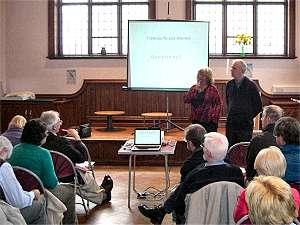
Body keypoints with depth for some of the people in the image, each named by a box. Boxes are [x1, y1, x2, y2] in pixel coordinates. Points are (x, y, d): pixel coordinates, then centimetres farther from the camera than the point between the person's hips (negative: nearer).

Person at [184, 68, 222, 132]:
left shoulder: (212, 89, -2)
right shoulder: (194, 88, 11)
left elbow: (218, 104, -4)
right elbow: (186, 100, 1)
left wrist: (214, 117, -12)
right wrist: (194, 90, -8)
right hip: (196, 120, 4)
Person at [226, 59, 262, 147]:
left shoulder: (250, 85, -6)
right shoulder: (229, 84, 8)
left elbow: (258, 106, -1)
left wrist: (249, 116, 0)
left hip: (245, 124, -4)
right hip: (231, 123, 5)